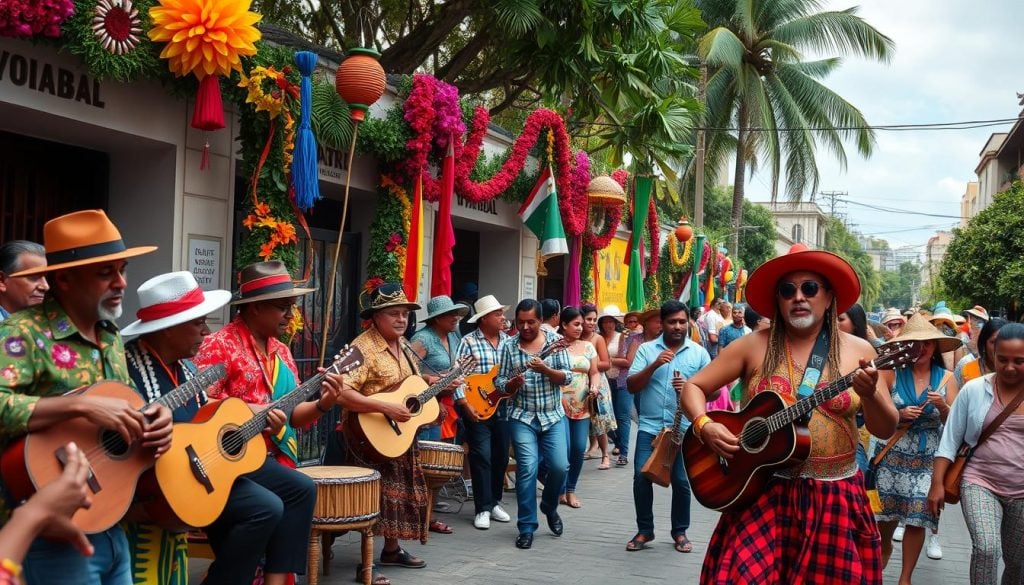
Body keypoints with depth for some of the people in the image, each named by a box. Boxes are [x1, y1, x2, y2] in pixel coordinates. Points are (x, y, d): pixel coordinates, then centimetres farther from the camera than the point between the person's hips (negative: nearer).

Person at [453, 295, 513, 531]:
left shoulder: (508, 341, 9)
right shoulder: (469, 342, -6)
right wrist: (465, 405, -18)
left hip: (502, 406, 5)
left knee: (501, 456, 10)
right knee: (482, 456, -6)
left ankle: (494, 502, 23)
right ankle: (483, 509, 0)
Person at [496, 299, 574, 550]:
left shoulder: (555, 341, 0)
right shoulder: (508, 346, 0)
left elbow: (568, 377, -5)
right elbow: (499, 383, 2)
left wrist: (545, 369, -22)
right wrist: (512, 384, -20)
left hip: (553, 416, 1)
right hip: (522, 417, -1)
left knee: (559, 466, -5)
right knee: (527, 468, -10)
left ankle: (549, 506, 26)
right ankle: (526, 527, 0)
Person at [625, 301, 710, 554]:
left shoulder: (699, 353, 6)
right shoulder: (647, 350, 5)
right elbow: (631, 386, -1)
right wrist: (654, 365, -14)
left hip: (683, 428, 0)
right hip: (650, 426, 0)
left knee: (681, 481, 3)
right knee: (641, 477, -4)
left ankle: (680, 532, 21)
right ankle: (644, 531, 13)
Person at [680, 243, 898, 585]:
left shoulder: (858, 351, 1)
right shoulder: (755, 346, -1)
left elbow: (886, 429, 1)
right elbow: (694, 387, 3)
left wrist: (870, 394, -19)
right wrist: (704, 427, -15)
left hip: (836, 498, 1)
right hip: (764, 492, -1)